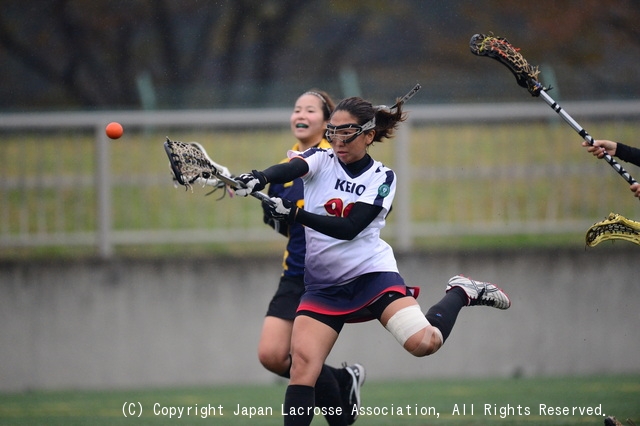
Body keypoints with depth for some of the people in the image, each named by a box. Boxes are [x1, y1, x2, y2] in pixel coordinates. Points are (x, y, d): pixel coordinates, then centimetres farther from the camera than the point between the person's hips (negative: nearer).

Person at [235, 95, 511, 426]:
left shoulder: (382, 177, -3)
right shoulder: (321, 160, 1)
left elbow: (350, 228, -17)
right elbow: (290, 168, -23)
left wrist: (294, 213, -29)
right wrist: (260, 178, -47)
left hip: (371, 273, -2)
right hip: (323, 284, 2)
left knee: (423, 342, -20)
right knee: (303, 363, -17)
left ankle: (460, 293, 9)